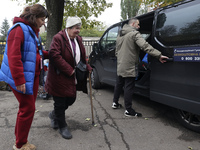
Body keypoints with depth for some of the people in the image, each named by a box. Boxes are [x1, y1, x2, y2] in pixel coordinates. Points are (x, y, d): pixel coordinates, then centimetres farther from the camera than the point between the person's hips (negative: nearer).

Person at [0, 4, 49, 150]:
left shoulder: (33, 31, 16)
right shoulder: (19, 29, -14)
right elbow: (14, 57, -22)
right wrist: (19, 80, -24)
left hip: (32, 76, 9)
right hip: (22, 78, -9)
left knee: (27, 108, 14)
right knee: (28, 109, -3)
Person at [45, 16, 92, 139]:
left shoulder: (78, 39, 10)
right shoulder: (58, 38, -15)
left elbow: (82, 56, 19)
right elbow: (54, 55, -23)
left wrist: (87, 68, 5)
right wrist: (69, 70, -23)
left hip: (72, 78, 8)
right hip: (59, 77, -8)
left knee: (71, 99, 15)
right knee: (60, 103, 4)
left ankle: (54, 114, 42)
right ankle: (62, 126, 24)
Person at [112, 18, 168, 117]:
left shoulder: (120, 35, 17)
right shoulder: (134, 33, -11)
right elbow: (144, 46, -26)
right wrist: (159, 55, -31)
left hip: (120, 66, 9)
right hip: (129, 66, -9)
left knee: (119, 84, 19)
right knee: (129, 87, -4)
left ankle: (115, 103, 32)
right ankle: (128, 110, 3)